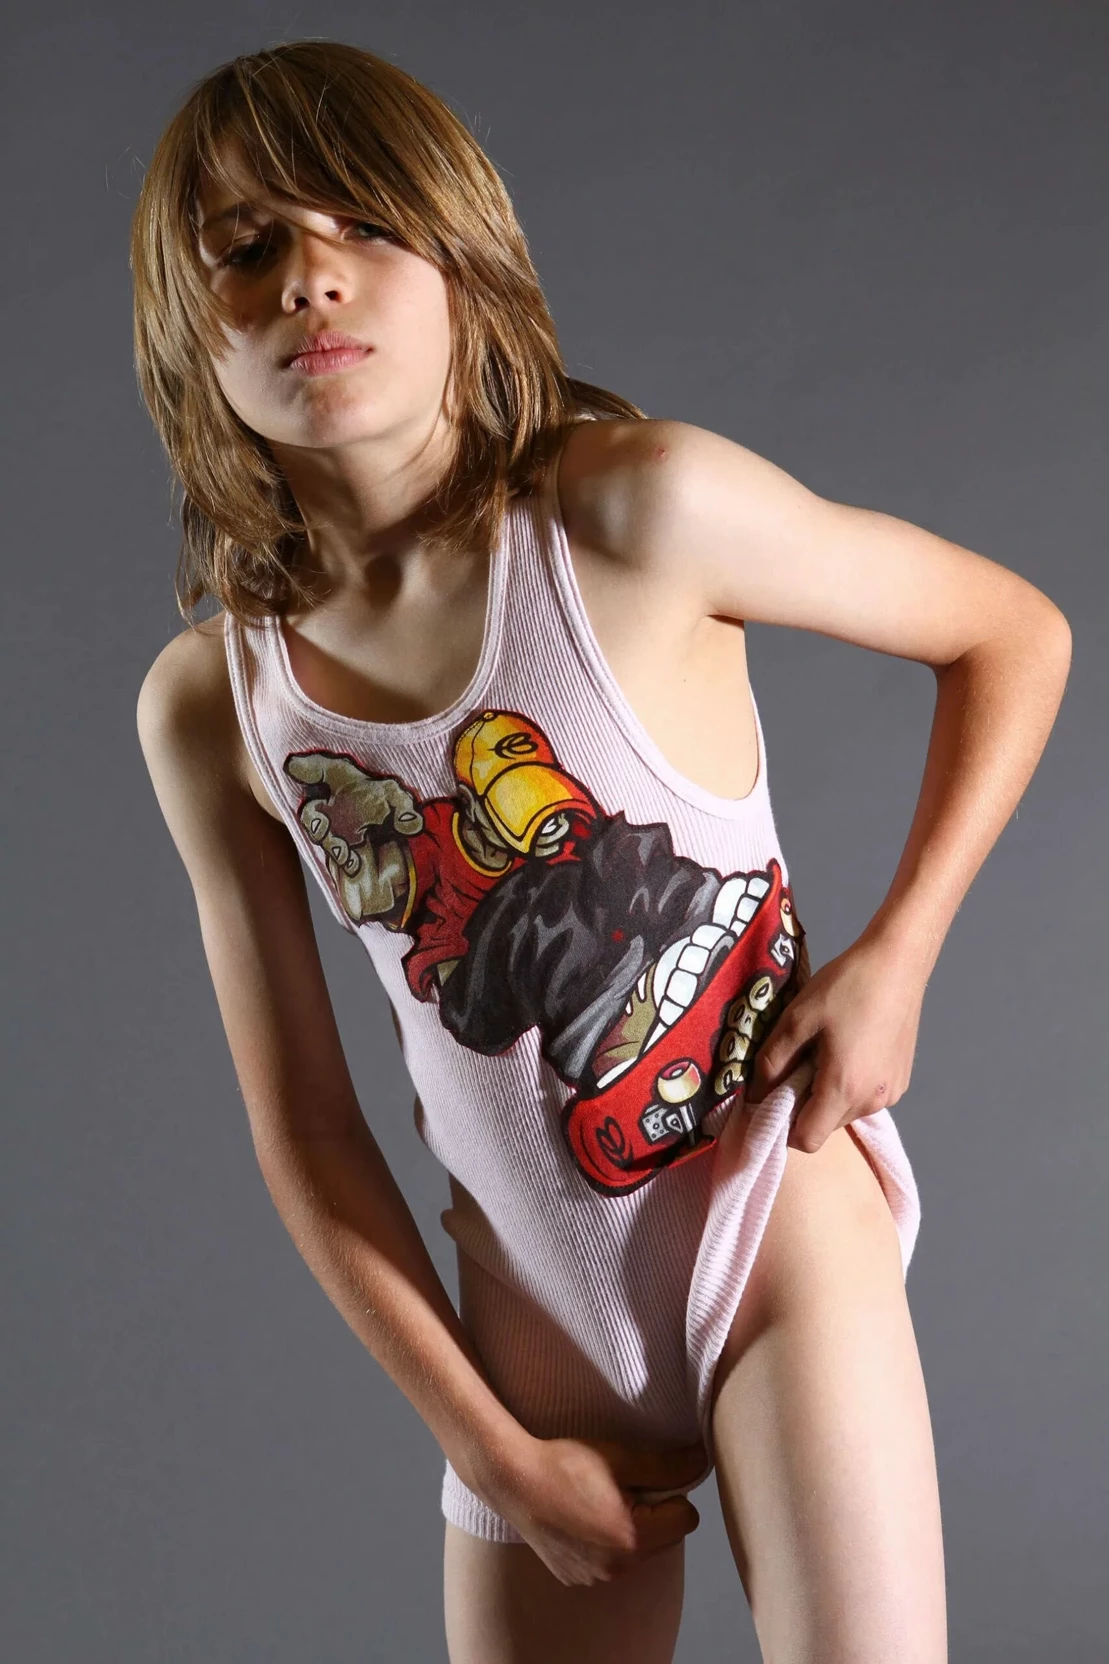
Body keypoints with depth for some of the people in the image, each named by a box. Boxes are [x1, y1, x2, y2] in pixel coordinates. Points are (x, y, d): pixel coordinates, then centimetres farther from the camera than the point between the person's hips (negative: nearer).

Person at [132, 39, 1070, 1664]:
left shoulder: (639, 507, -17)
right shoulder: (208, 705, -7)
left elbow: (1013, 630, -3)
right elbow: (305, 1131, 0)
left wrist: (898, 952, -12)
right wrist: (494, 1448, -1)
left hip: (781, 1212, -3)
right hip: (533, 1321, 3)